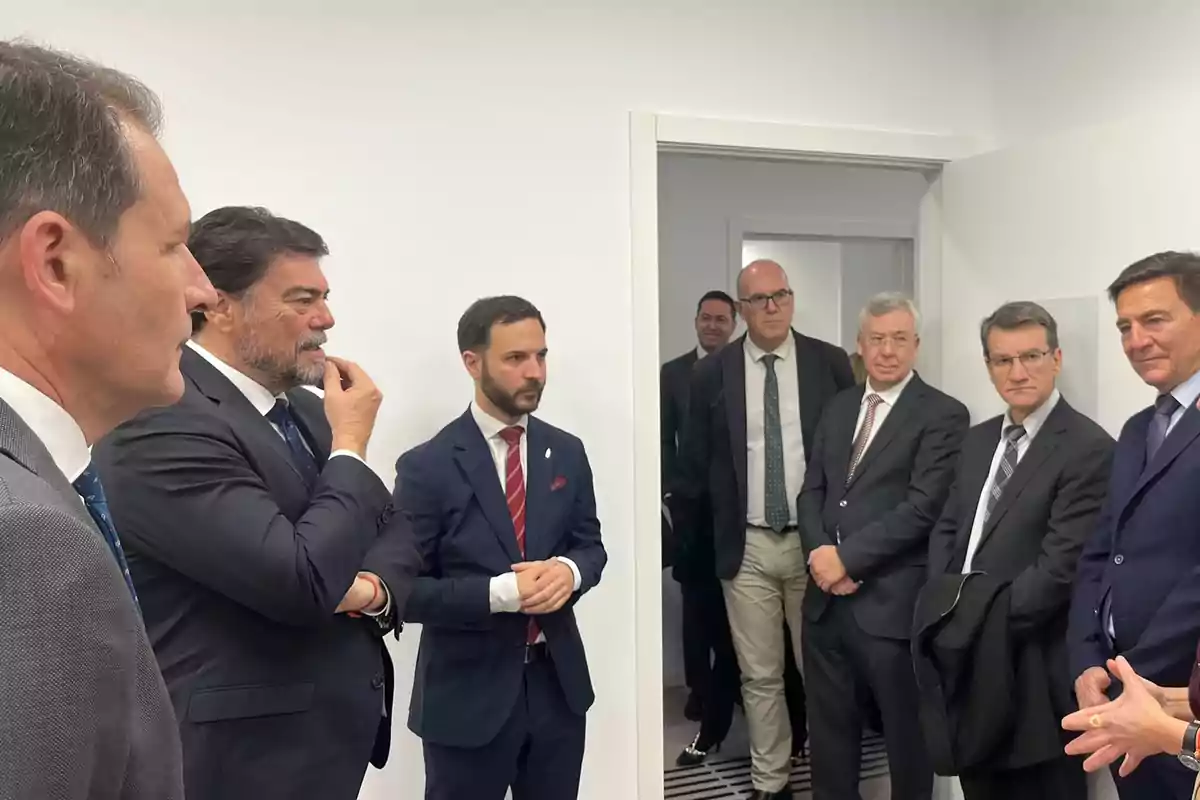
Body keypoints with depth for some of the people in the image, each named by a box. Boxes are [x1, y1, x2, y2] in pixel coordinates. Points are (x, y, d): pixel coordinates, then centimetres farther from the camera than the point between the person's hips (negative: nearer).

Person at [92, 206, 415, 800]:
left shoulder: (304, 408, 7)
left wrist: (375, 586, -10)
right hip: (249, 751, -8)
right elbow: (304, 582, -28)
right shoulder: (160, 426, -21)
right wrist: (351, 447, -14)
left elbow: (397, 529, 12)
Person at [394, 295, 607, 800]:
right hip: (466, 694, -4)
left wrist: (569, 570, -13)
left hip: (558, 683, 4)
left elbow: (590, 544, 10)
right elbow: (406, 590, -11)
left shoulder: (566, 452, 4)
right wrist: (500, 592, -23)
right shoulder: (427, 466, -11)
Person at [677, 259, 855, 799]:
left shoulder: (830, 363, -1)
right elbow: (694, 463, 6)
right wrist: (690, 535, 9)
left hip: (816, 541, 0)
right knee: (759, 676, 10)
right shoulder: (712, 373, 0)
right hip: (747, 546, 1)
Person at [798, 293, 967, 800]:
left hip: (892, 601, -5)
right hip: (827, 597, 6)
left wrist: (847, 556, -16)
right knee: (829, 729, 17)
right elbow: (812, 491, 11)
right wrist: (820, 554, -7)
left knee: (906, 733, 11)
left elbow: (922, 506, -16)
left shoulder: (943, 415, -6)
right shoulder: (838, 408, 13)